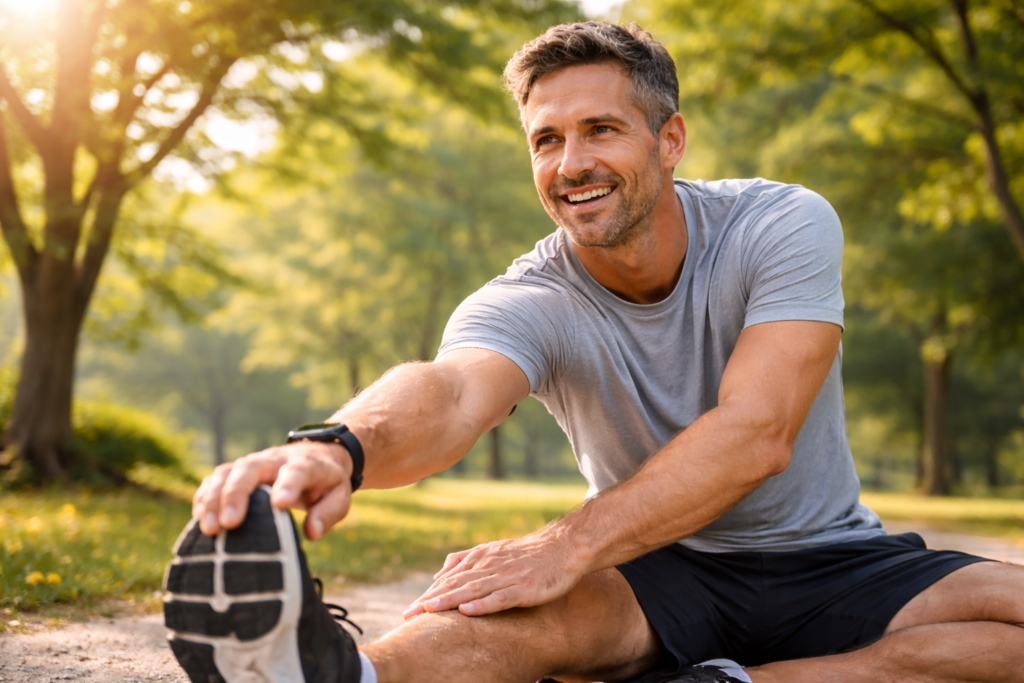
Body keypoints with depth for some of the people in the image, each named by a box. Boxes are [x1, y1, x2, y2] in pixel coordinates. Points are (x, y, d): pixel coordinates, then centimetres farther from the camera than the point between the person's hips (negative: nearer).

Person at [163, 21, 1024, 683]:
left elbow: (755, 435, -27)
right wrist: (340, 446, -61)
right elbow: (450, 393, -36)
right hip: (661, 579, -1)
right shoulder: (527, 305, -12)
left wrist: (568, 545, -39)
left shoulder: (784, 226, -13)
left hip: (829, 564, 1)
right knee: (510, 595, -33)